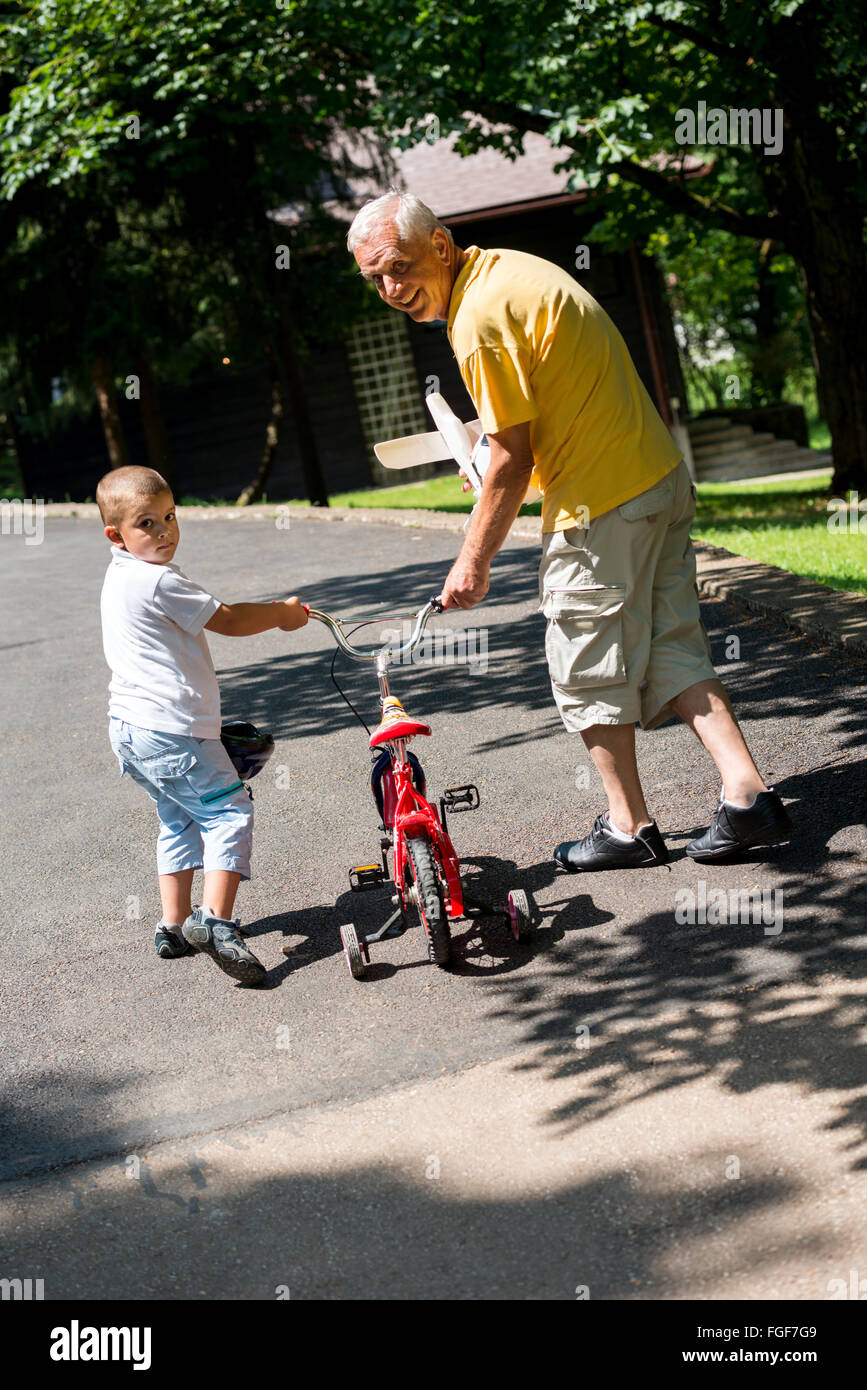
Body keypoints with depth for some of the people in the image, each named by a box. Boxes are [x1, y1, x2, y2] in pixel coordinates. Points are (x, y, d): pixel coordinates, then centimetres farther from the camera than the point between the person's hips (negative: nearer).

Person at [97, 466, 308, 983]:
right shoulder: (159, 581, -17)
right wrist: (282, 613, 4)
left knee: (180, 819, 22)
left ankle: (175, 926, 25)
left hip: (131, 728, 11)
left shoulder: (121, 577, 15)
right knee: (228, 811, -9)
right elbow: (227, 620, -11)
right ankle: (215, 920, -20)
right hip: (170, 731, -11)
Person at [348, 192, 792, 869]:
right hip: (663, 480, 10)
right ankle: (748, 795, 7)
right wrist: (496, 451, 21)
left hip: (601, 506, -9)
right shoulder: (511, 267, 13)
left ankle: (629, 827, 16)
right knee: (672, 652, 12)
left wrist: (473, 561, -7)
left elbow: (513, 462, -16)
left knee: (590, 672, 5)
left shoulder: (479, 318, -18)